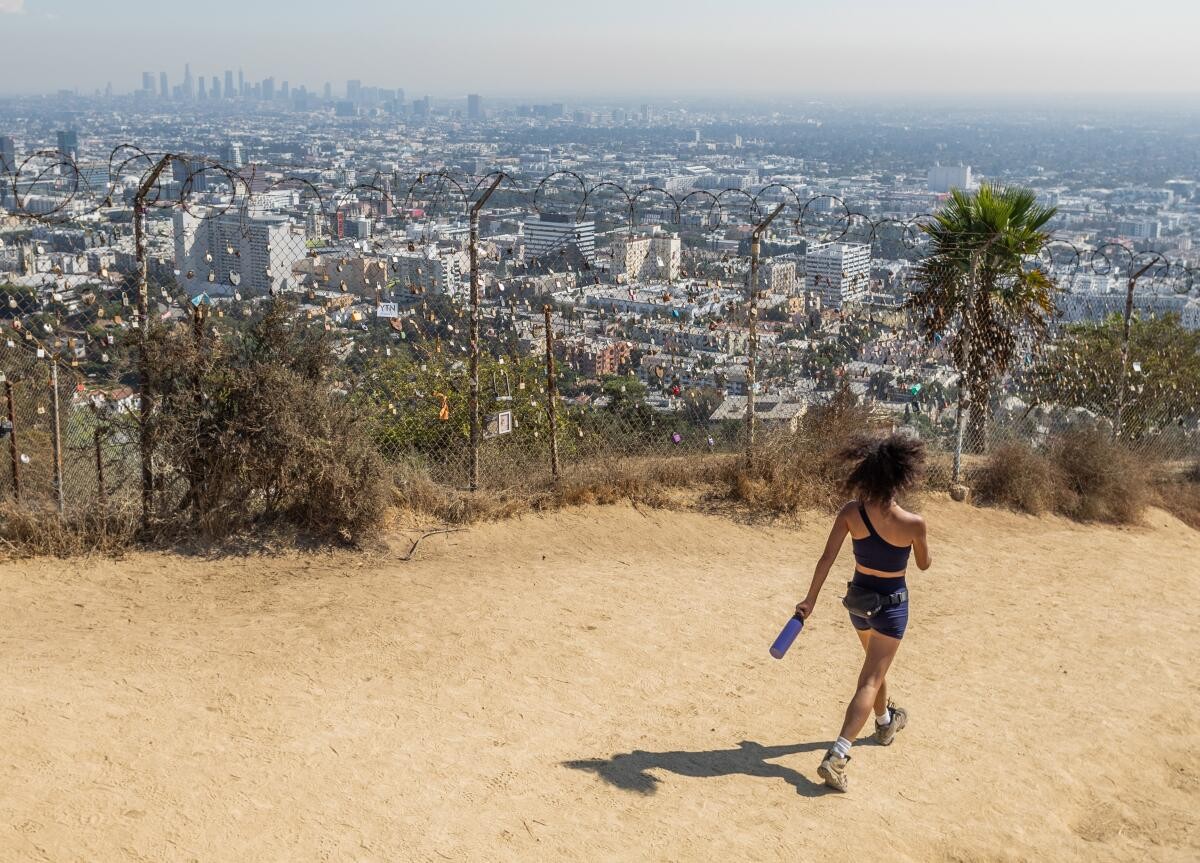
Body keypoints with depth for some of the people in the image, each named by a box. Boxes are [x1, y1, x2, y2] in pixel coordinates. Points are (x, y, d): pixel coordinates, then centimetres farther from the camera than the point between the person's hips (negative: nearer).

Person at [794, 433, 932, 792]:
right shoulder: (913, 523, -23)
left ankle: (885, 722, 54)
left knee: (875, 663, 30)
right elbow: (924, 564, -6)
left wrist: (810, 600, -6)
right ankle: (838, 755, -16)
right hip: (891, 604, -4)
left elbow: (827, 558, -14)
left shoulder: (850, 513, -16)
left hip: (858, 597, 4)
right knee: (871, 680, -2)